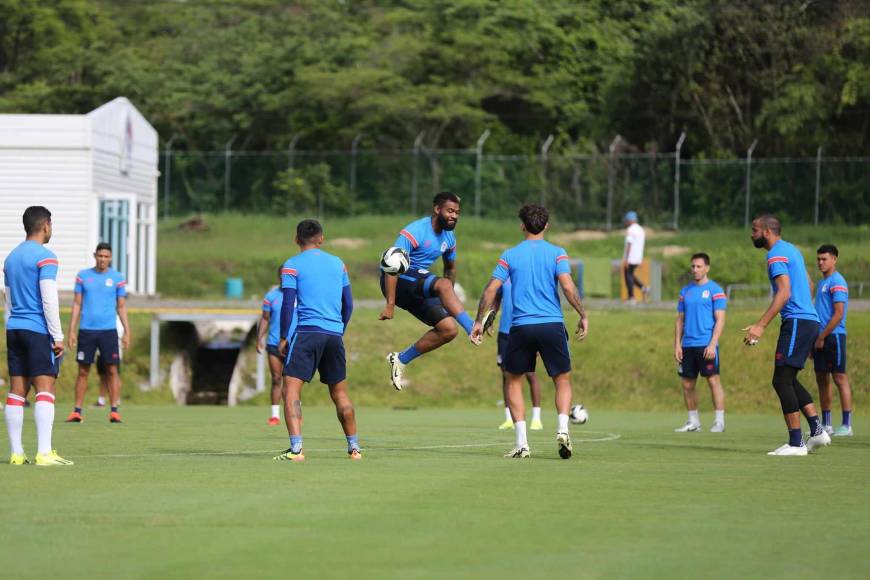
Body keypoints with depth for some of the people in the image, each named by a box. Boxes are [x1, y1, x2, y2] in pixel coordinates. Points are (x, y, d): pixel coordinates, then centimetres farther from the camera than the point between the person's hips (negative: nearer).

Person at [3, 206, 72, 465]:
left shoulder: (11, 257, 16)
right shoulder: (45, 257, -8)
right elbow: (49, 300, -14)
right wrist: (58, 336, -10)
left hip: (14, 328, 7)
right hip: (39, 330, -7)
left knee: (16, 391, 5)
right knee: (45, 389, -10)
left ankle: (16, 453, 3)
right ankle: (44, 453, -18)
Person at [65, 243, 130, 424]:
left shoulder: (117, 278, 5)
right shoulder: (83, 276, 7)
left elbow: (121, 307, 9)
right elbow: (77, 304, 8)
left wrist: (127, 332, 1)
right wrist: (71, 330, 1)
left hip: (109, 330, -1)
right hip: (86, 330, 1)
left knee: (112, 370, -4)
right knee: (83, 371, 2)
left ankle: (114, 410, -2)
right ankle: (77, 411, 4)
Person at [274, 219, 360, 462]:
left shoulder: (292, 265, 0)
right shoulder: (338, 264, 15)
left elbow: (288, 304, -7)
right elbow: (348, 304, 17)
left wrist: (283, 338, -1)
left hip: (306, 332, -5)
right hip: (334, 334, 5)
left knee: (291, 390, -8)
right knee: (340, 393, 17)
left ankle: (296, 448, -23)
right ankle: (354, 448, 22)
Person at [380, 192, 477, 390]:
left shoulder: (449, 238, 8)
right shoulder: (414, 232, -17)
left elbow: (450, 268, 26)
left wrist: (449, 302, 23)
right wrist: (390, 304, -26)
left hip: (418, 292, 9)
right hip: (399, 283, -9)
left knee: (449, 329, -4)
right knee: (443, 284, -33)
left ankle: (401, 359, 9)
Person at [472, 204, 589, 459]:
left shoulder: (510, 255, 6)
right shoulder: (556, 253, 2)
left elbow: (491, 290, 2)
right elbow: (567, 286, -10)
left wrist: (479, 321, 10)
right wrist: (583, 316, -2)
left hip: (521, 327, 0)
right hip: (552, 324, 0)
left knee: (513, 381, 14)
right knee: (562, 380, 13)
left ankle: (521, 443, 2)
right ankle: (563, 429, -12)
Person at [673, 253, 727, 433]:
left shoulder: (715, 290, -2)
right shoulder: (685, 291, 14)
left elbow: (720, 320, -7)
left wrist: (712, 344, -16)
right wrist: (677, 345, 8)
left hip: (706, 345, -6)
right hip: (687, 345, 6)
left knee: (713, 380, -8)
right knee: (687, 384, 6)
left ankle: (719, 421, -6)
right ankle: (693, 422, 15)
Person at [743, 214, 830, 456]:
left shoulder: (777, 255, -11)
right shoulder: (792, 250, 19)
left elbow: (785, 292, -22)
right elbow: (808, 285, 27)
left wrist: (761, 325, -27)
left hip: (796, 322, -10)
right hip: (810, 320, 10)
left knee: (782, 380, -8)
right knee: (788, 380, 15)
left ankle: (796, 443, -10)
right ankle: (817, 431, 9)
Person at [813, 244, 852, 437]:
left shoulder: (837, 282, -9)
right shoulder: (822, 283, 19)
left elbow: (838, 314, -16)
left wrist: (822, 337, -16)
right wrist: (814, 341, 18)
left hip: (834, 335, -9)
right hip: (820, 338, 9)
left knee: (840, 378, -8)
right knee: (821, 379, 9)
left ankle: (847, 425, -8)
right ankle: (826, 425, 13)